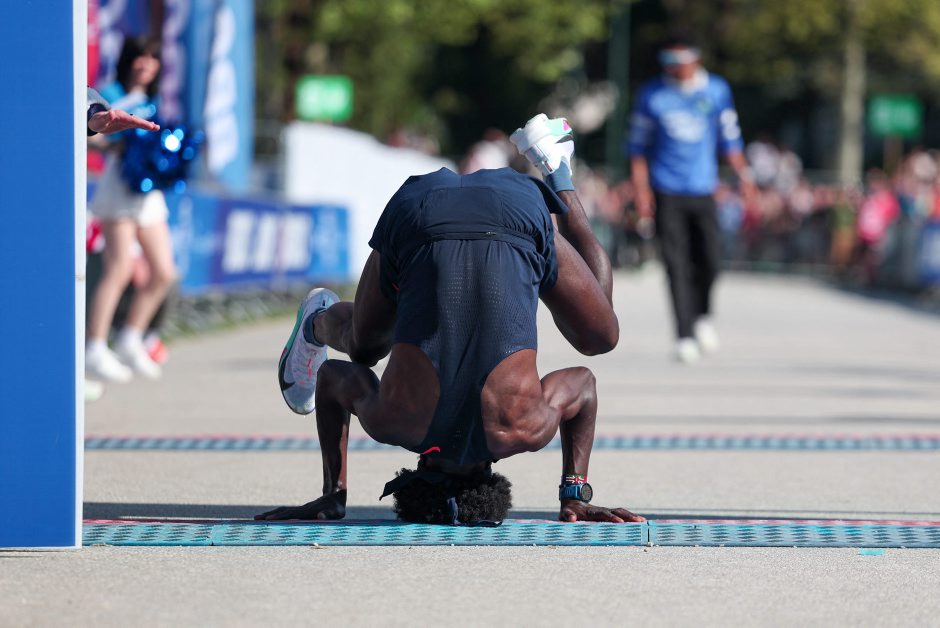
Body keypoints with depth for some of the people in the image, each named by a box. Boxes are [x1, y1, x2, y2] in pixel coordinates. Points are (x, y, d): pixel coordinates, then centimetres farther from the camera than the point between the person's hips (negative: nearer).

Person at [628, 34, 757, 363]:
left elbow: (730, 138, 12)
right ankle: (684, 335, -4)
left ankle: (703, 316, 20)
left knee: (709, 258, -7)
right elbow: (638, 144, 6)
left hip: (703, 188, 1)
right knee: (677, 264, -7)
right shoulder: (652, 94, 2)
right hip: (667, 191, -1)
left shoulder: (716, 90, 5)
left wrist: (744, 176, 5)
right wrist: (641, 187, -3)